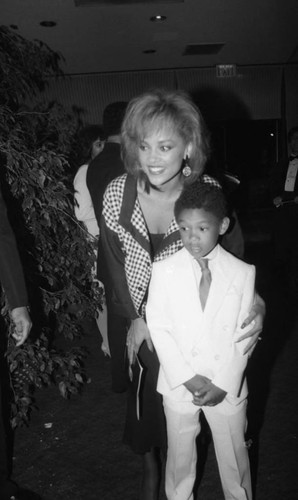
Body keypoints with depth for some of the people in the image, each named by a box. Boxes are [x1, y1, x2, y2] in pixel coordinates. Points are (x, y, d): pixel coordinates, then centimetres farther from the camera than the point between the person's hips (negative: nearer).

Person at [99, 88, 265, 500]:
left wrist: (256, 302, -25)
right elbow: (112, 261, -4)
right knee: (146, 394, 18)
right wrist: (134, 318, -7)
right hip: (140, 318, 1)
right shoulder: (118, 193, -15)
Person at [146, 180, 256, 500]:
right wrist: (188, 379, -13)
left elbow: (243, 334, -6)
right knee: (180, 461, 18)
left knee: (234, 460, 18)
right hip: (179, 385, 0)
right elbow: (158, 329, -8)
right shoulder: (163, 271, -10)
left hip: (227, 387, 0)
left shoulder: (243, 273, -9)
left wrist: (223, 385, -11)